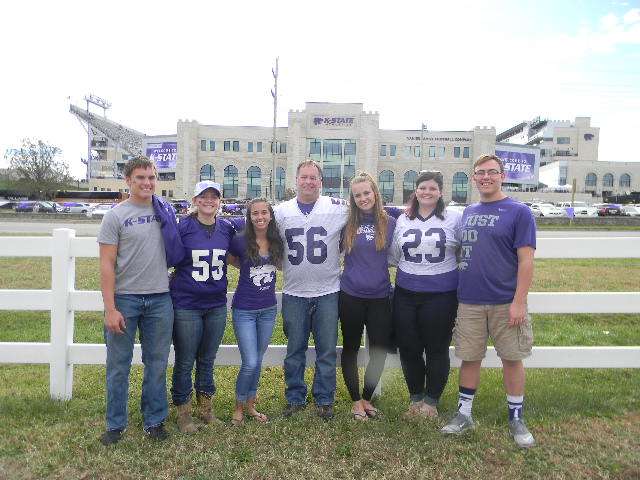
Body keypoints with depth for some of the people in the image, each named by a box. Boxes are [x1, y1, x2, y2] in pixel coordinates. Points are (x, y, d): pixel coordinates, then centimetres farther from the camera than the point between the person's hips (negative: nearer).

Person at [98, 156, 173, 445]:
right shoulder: (116, 215, -3)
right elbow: (107, 264, -7)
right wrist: (110, 308, -12)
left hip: (159, 299, 3)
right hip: (125, 299, -3)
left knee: (157, 364, 11)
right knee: (119, 366, 8)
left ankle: (154, 421, 26)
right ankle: (115, 424, 25)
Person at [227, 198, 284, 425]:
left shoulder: (277, 243, -2)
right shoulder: (240, 242, -12)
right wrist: (246, 266, -5)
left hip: (268, 309, 4)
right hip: (244, 310, -4)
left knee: (258, 361, 15)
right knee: (250, 363, -6)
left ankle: (250, 405, 33)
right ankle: (238, 407, 19)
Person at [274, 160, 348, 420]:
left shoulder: (339, 209, -2)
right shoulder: (281, 211, 4)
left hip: (328, 292, -1)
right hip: (294, 293, 1)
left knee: (327, 350, 8)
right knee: (294, 350, 12)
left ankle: (324, 400, 24)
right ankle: (295, 397, 28)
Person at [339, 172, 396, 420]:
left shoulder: (390, 223, 0)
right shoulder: (347, 223, -1)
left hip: (380, 297, 1)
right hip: (350, 295, -1)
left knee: (380, 351, 6)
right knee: (350, 348, 10)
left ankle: (367, 398, 29)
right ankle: (356, 400, 28)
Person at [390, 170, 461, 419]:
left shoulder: (453, 219, -1)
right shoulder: (402, 220, 7)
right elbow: (395, 254, 15)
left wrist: (444, 269, -2)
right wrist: (411, 270, 5)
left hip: (441, 295, -3)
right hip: (406, 294, 3)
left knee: (437, 350, 7)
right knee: (408, 349, 10)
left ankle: (431, 402, 26)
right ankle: (415, 398, 30)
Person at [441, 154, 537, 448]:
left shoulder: (518, 212, -6)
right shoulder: (468, 212, 9)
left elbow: (526, 260, -10)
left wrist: (518, 302, -15)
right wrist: (458, 291, 10)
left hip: (505, 302, -4)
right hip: (469, 301, 4)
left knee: (512, 359, 9)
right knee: (470, 358, 11)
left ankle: (516, 418, 27)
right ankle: (464, 414, 26)